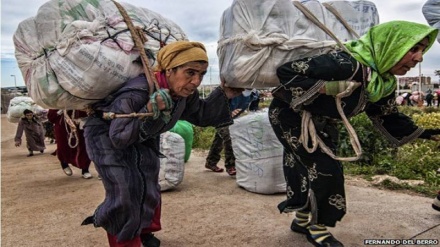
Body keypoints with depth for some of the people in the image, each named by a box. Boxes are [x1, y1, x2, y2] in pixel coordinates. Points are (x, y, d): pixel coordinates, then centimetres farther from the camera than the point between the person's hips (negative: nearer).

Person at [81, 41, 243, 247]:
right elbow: (118, 138, -34)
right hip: (106, 134, -7)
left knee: (149, 187, 11)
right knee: (125, 191, -15)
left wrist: (223, 94, -16)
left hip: (141, 137, 7)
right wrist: (149, 113, -49)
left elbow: (201, 116, -2)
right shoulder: (136, 93, -40)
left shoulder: (185, 93, -18)